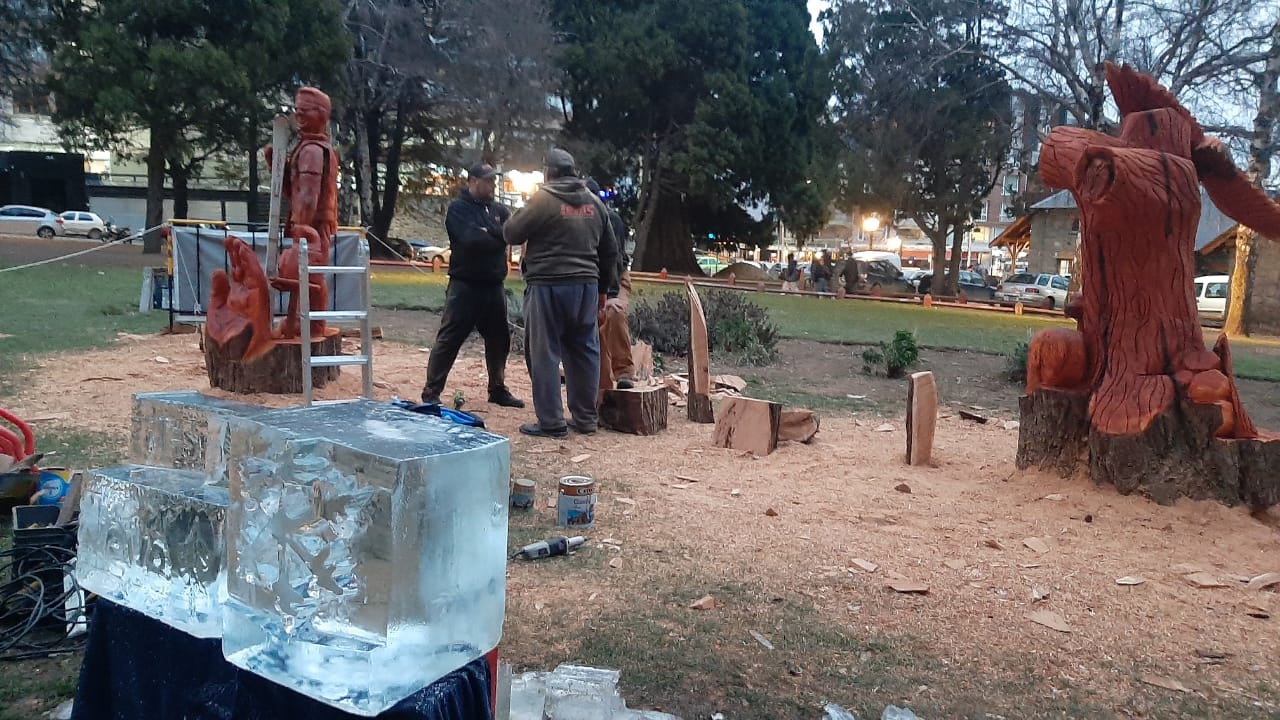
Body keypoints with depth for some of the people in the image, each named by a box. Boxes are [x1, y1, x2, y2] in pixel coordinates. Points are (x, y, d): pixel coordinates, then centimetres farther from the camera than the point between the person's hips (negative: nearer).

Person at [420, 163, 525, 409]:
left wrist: (487, 232, -14)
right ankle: (431, 392, 3)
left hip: (493, 286, 6)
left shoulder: (499, 210, 13)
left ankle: (498, 389, 26)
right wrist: (497, 238, -8)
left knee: (499, 340, 12)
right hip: (465, 286, -6)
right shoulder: (458, 209, -5)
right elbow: (471, 239, -20)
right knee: (448, 340, -3)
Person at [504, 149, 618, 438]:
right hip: (587, 285, 6)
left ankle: (551, 422, 2)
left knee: (545, 353, 1)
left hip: (548, 286, -6)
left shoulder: (542, 199, -8)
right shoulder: (594, 202, 11)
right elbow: (609, 251, 15)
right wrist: (603, 289, 23)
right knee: (584, 352, 12)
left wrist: (524, 211, 17)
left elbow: (512, 234, -2)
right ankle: (586, 418, 19)